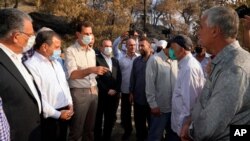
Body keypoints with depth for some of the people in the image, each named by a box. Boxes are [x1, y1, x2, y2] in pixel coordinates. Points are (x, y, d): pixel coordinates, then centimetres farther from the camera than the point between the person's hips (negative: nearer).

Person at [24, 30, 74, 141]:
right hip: (50, 117, -8)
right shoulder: (31, 65, -18)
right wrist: (57, 114, -15)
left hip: (65, 113, 8)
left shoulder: (56, 62, 11)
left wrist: (70, 104, 6)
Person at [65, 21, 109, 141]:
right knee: (77, 130, 4)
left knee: (90, 127, 15)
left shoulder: (92, 51, 12)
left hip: (93, 92, 6)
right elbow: (73, 74, -21)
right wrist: (91, 69, -35)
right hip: (79, 93, -6)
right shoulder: (70, 51, -9)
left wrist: (96, 88, 13)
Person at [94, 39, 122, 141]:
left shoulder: (115, 61, 16)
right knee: (98, 119, 8)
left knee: (111, 119, 12)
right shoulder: (96, 59, -5)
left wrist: (116, 90, -3)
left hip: (114, 95, 5)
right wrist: (107, 90, -12)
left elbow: (119, 77, 12)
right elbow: (96, 78, -12)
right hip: (101, 95, -5)